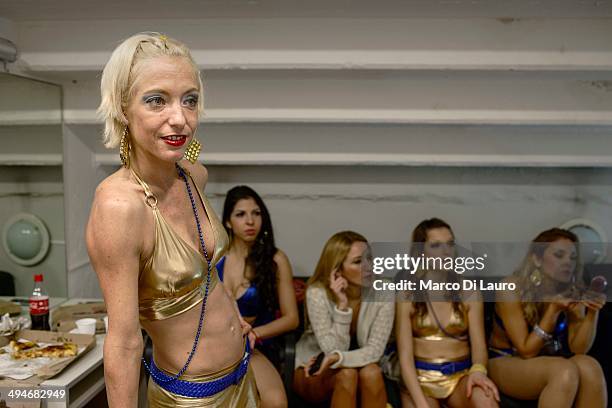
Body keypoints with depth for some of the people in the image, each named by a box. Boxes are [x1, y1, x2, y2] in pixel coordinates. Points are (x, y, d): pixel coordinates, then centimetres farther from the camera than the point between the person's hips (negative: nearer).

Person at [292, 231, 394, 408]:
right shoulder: (318, 293, -22)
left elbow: (375, 350, -20)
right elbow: (333, 350, -23)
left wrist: (337, 358, -37)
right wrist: (342, 306, -34)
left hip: (359, 364, 2)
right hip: (315, 371, -2)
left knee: (372, 372, -29)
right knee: (347, 374, -32)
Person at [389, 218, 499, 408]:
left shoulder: (469, 294, 7)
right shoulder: (407, 296, -1)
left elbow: (479, 345, 1)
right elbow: (405, 356, -7)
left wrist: (478, 370, -23)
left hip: (460, 375, 2)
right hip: (420, 377, -1)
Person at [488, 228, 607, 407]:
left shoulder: (572, 292, -5)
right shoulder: (512, 289, -20)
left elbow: (578, 348, -6)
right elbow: (527, 351, -18)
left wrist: (593, 313, -22)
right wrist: (554, 310, -26)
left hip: (549, 364, 5)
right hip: (506, 363, -4)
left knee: (589, 366, -28)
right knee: (565, 371, -33)